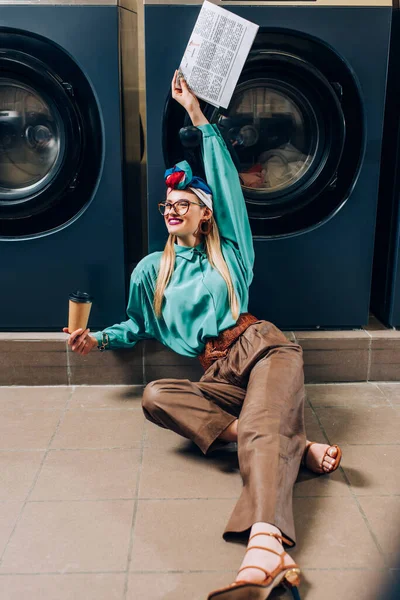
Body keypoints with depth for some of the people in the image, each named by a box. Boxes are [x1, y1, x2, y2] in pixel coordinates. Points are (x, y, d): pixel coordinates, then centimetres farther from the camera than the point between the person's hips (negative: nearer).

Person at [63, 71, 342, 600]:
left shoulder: (227, 251, 13)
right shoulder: (151, 270, 20)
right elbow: (136, 327, 29)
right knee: (156, 396, -28)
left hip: (259, 345, -2)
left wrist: (196, 112, 9)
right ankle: (295, 448, -32)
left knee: (261, 426, -33)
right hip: (217, 372, 3)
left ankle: (264, 545, -58)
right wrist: (97, 340, 10)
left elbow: (225, 178, 8)